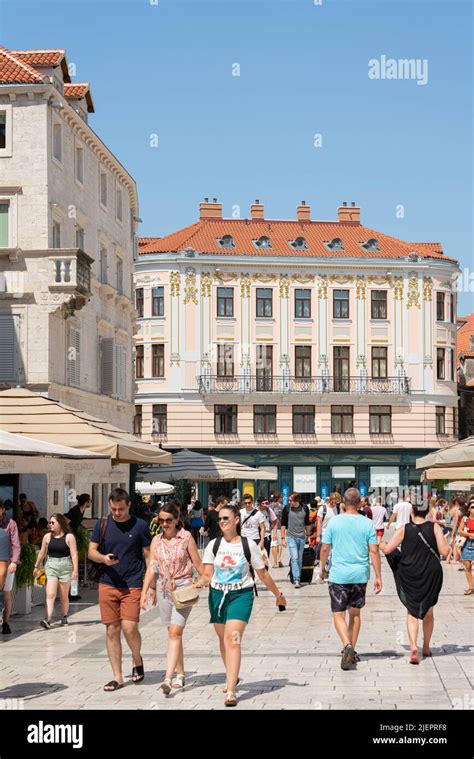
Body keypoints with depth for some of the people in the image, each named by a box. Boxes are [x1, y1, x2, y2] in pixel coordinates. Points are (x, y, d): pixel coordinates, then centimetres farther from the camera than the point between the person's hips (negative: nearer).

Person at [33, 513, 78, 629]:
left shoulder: (69, 537, -3)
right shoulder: (47, 537, 7)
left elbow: (74, 554, -7)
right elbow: (42, 553, 17)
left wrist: (75, 569, -14)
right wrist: (36, 567, 20)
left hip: (65, 567, -2)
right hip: (51, 566, 2)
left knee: (64, 596, 7)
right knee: (50, 594, -12)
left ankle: (64, 617, 24)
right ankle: (48, 620, -22)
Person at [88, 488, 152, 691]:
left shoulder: (140, 526, -1)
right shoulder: (103, 524, 5)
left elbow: (148, 556, 4)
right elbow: (91, 551, 8)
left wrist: (151, 585, 0)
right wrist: (103, 558, -15)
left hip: (132, 585, -3)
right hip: (108, 583, 3)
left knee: (129, 627, -13)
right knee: (112, 630, 4)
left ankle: (137, 660, 17)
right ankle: (117, 677, 12)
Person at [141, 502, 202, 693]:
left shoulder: (186, 537, -5)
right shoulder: (156, 540, 6)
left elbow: (198, 564, -2)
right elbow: (151, 567, 4)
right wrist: (144, 592, -3)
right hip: (164, 589, 5)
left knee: (175, 633, -13)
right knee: (174, 633, 12)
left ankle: (168, 678, -19)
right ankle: (180, 675, 23)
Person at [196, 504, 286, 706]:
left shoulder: (248, 545, -3)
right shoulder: (214, 545, 3)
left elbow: (263, 574, 6)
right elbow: (207, 574, 0)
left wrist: (278, 595, 13)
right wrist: (201, 582, -22)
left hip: (241, 595, -4)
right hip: (217, 595, 4)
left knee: (232, 639, -17)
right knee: (223, 639, 15)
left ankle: (231, 690, -21)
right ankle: (232, 677, 39)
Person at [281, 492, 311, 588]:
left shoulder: (305, 508, 0)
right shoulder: (287, 509, -6)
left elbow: (307, 523, 13)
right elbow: (283, 524, 0)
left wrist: (308, 535, 14)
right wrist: (283, 538, -3)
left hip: (302, 537, 2)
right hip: (291, 537, -2)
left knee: (300, 559, 9)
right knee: (294, 558, -12)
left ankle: (298, 578, 19)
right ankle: (296, 580, -14)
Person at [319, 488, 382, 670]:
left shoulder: (334, 522, -4)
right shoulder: (367, 524, -2)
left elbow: (325, 548, 0)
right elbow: (374, 552, -4)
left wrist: (322, 568, 16)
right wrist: (378, 577, 1)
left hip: (338, 575, -2)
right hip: (360, 575, 2)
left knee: (338, 615, 1)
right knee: (355, 613, 17)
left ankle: (347, 646, -22)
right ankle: (352, 652, 21)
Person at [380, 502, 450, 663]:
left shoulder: (405, 529, -7)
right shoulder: (434, 527, -8)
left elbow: (387, 549, -4)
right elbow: (444, 552, -12)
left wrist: (378, 543, 16)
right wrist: (444, 540, 7)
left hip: (409, 576, -1)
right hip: (431, 575, 1)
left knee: (412, 612, 7)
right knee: (428, 611, 19)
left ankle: (413, 646, -13)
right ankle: (426, 648, 31)